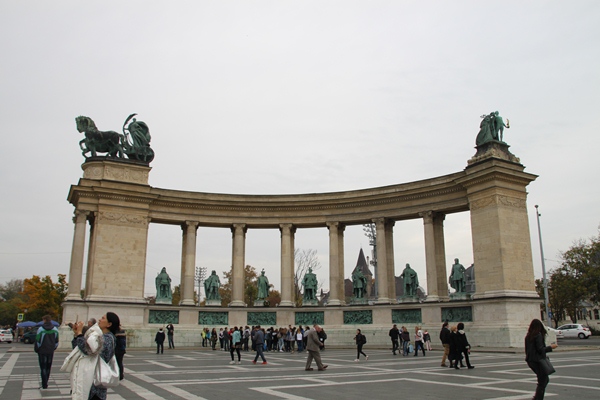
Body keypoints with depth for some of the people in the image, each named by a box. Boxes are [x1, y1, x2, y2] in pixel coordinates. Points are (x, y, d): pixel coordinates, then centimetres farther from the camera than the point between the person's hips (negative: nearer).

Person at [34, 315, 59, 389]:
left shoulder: (41, 329, -10)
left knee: (43, 368, 0)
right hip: (51, 352, 4)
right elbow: (56, 341, 10)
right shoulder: (55, 329, 4)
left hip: (42, 351, -4)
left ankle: (44, 385, -3)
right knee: (48, 368, 14)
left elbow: (38, 341, -8)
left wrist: (36, 349, 5)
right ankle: (45, 383, 20)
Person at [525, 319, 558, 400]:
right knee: (542, 382, 1)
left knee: (545, 379, 19)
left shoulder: (528, 336, 9)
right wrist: (550, 347, -5)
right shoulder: (538, 335, -14)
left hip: (530, 361, 8)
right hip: (538, 361, -8)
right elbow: (540, 349, -19)